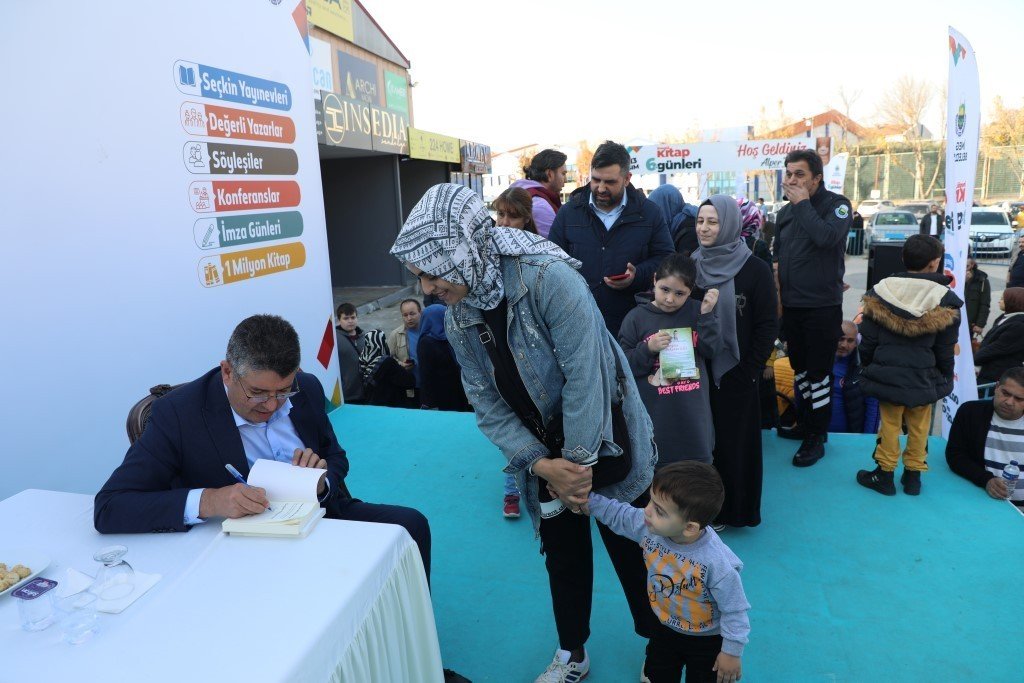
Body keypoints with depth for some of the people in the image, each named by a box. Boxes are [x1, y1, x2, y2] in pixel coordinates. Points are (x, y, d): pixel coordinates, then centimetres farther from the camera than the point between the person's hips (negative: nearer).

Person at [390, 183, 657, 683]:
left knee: (629, 545, 11)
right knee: (562, 551, 15)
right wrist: (541, 464, -18)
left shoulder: (548, 278, -28)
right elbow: (488, 404, -7)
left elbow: (585, 375, -27)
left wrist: (580, 462, -20)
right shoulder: (458, 318, -7)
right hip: (544, 449, 5)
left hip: (605, 440, -4)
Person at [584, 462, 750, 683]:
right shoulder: (648, 526, -27)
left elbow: (734, 610, -24)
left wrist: (732, 652, -13)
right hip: (665, 627, 5)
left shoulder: (718, 563, -40)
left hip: (707, 640, -4)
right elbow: (616, 514, -6)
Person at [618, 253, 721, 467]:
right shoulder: (636, 318, -4)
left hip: (693, 414, 2)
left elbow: (712, 351, -6)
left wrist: (707, 315, -14)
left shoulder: (696, 312, 3)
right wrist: (648, 349, -20)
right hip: (654, 416, -2)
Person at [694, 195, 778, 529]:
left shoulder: (755, 269, -7)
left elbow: (767, 327, -7)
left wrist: (748, 372, -11)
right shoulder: (690, 265, 5)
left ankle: (733, 510, 23)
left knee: (734, 444, 7)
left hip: (735, 376, -4)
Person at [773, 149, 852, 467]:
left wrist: (803, 203, -19)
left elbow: (827, 237, -28)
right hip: (791, 306, 6)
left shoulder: (836, 204, -7)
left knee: (818, 374, -1)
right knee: (800, 369, 16)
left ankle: (817, 437, 10)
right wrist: (778, 293, 13)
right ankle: (806, 421, 32)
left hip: (823, 307, -6)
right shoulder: (786, 211, 10)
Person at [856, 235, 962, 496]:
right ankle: (913, 474, 23)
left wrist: (869, 366, 16)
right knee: (918, 427, 13)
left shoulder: (881, 292, -6)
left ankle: (885, 473, 16)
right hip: (923, 378, 0)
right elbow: (944, 351, -1)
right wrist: (946, 377, 16)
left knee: (889, 423, 10)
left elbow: (867, 342, 0)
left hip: (887, 374, 1)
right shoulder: (945, 301, -9)